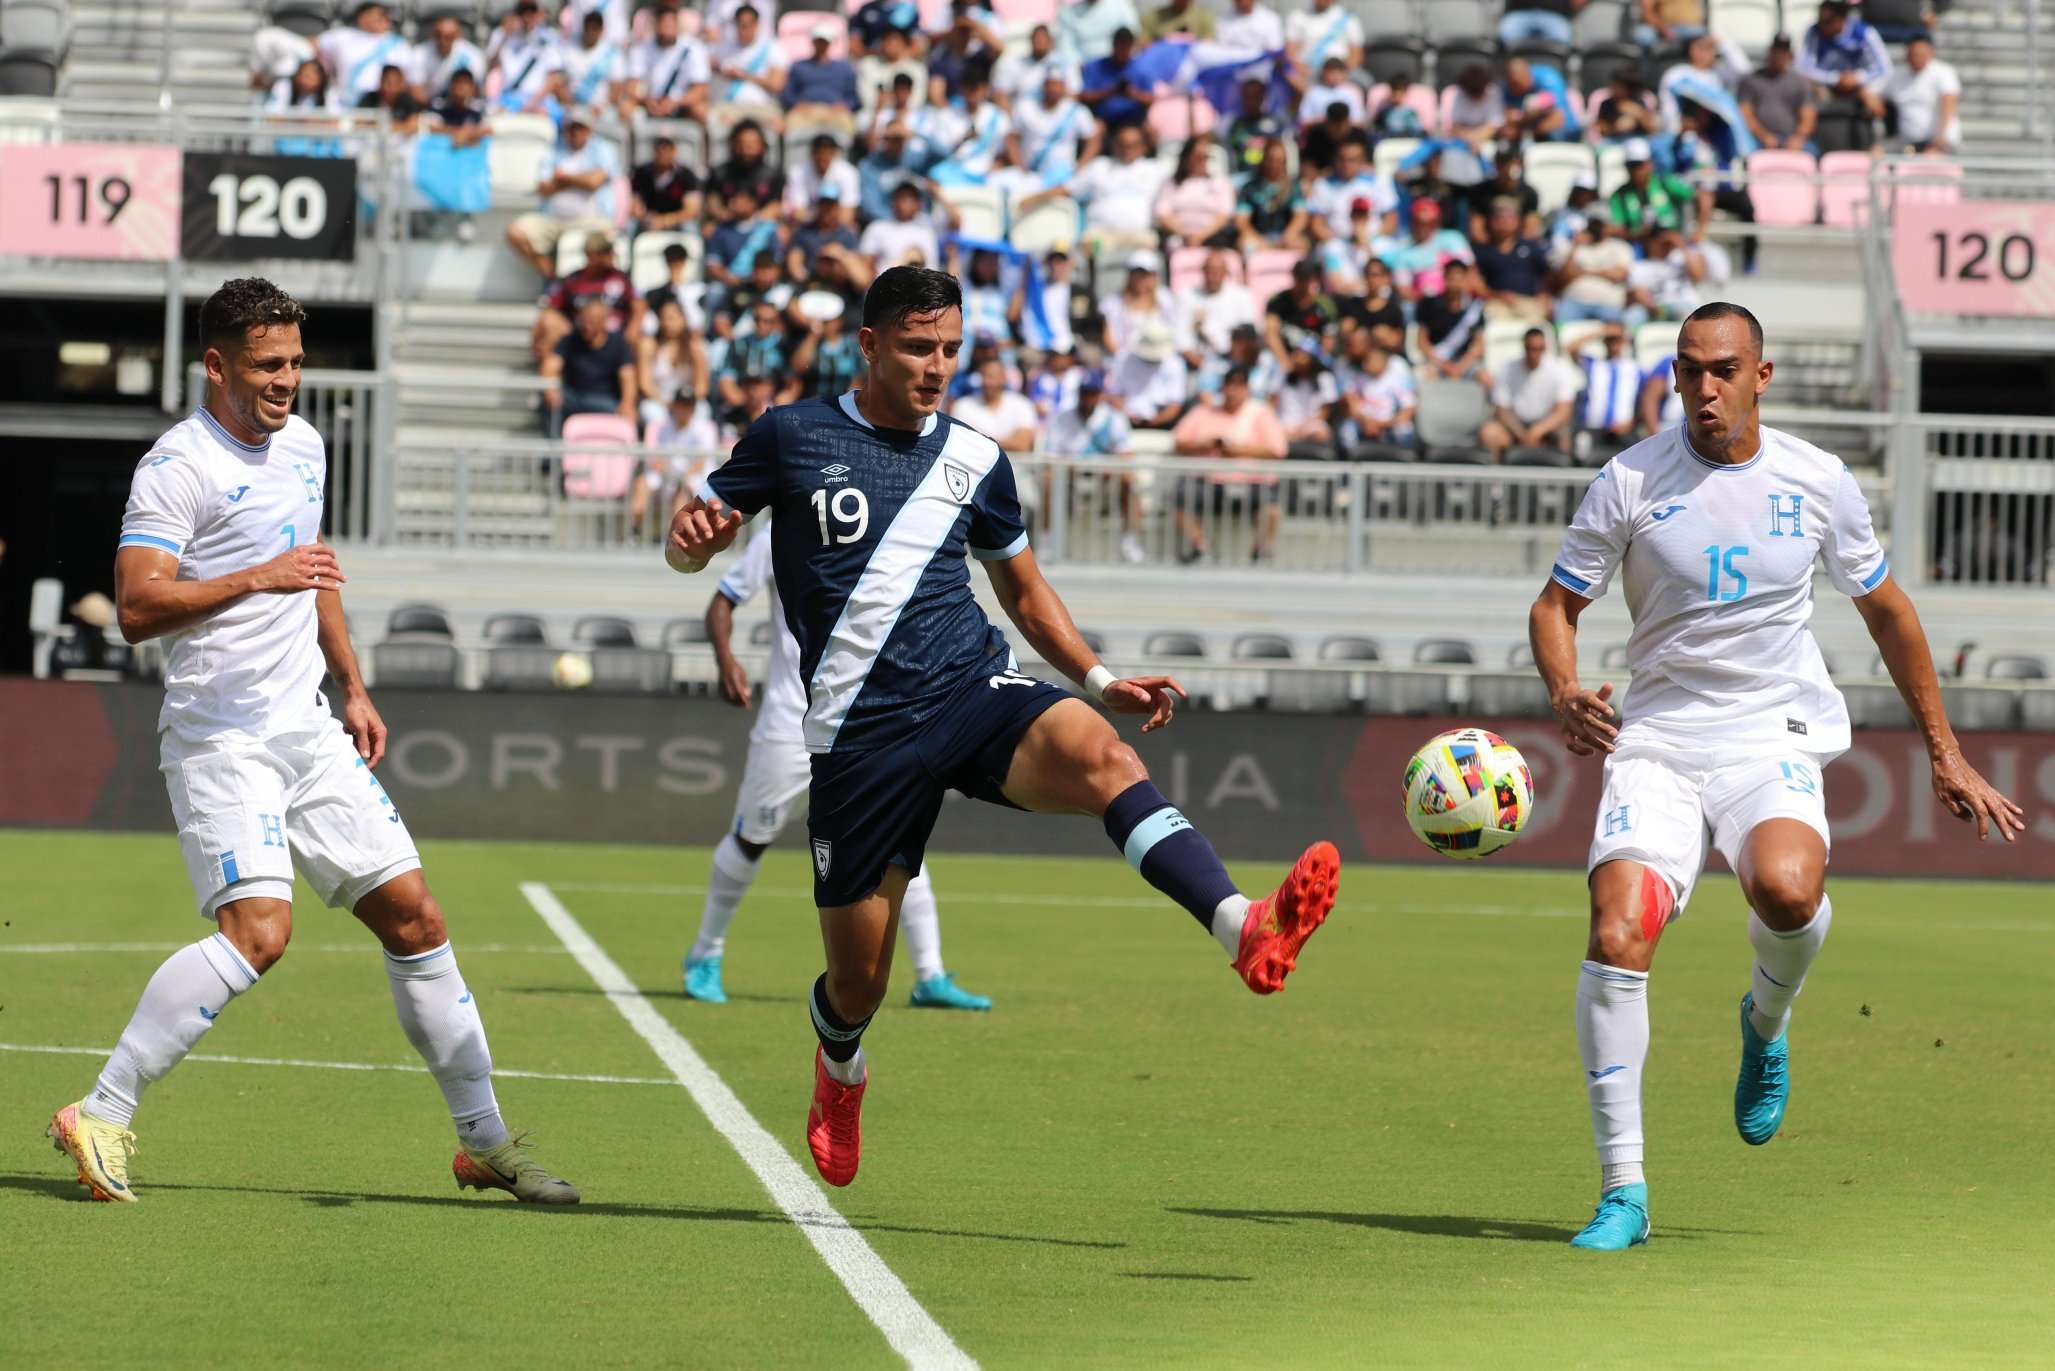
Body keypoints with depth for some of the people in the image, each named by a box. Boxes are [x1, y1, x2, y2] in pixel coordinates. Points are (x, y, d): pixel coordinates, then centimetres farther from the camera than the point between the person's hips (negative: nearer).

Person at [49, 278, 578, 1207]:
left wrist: (353, 690, 26)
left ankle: (485, 1141, 16)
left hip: (307, 731, 8)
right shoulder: (178, 465, -12)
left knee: (412, 918, 6)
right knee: (259, 930, -24)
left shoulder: (303, 446, 13)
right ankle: (101, 1116, -18)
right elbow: (136, 606, -21)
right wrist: (256, 579, -28)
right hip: (219, 739, -8)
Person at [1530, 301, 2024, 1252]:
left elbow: (1885, 611, 16)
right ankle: (1622, 1191, -12)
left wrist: (1945, 753, 17)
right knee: (1617, 934, -21)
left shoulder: (1818, 483, 3)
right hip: (1656, 740, 0)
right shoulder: (1630, 483, -1)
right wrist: (1564, 692, -17)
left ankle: (1766, 1021, 4)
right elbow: (1556, 606, 6)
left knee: (1786, 889, -33)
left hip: (1774, 740, 0)